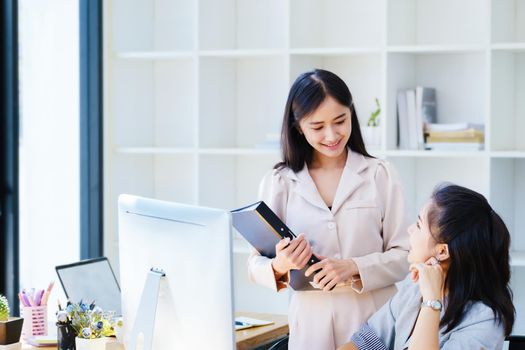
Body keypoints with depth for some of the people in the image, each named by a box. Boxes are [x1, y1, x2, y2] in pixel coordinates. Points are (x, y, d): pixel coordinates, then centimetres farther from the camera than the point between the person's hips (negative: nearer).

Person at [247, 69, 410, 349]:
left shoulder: (380, 175, -1)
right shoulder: (278, 182, 1)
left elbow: (402, 255, -2)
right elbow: (256, 265, -1)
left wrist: (353, 267, -19)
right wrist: (279, 266, -22)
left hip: (376, 325, 0)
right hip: (311, 327, 1)